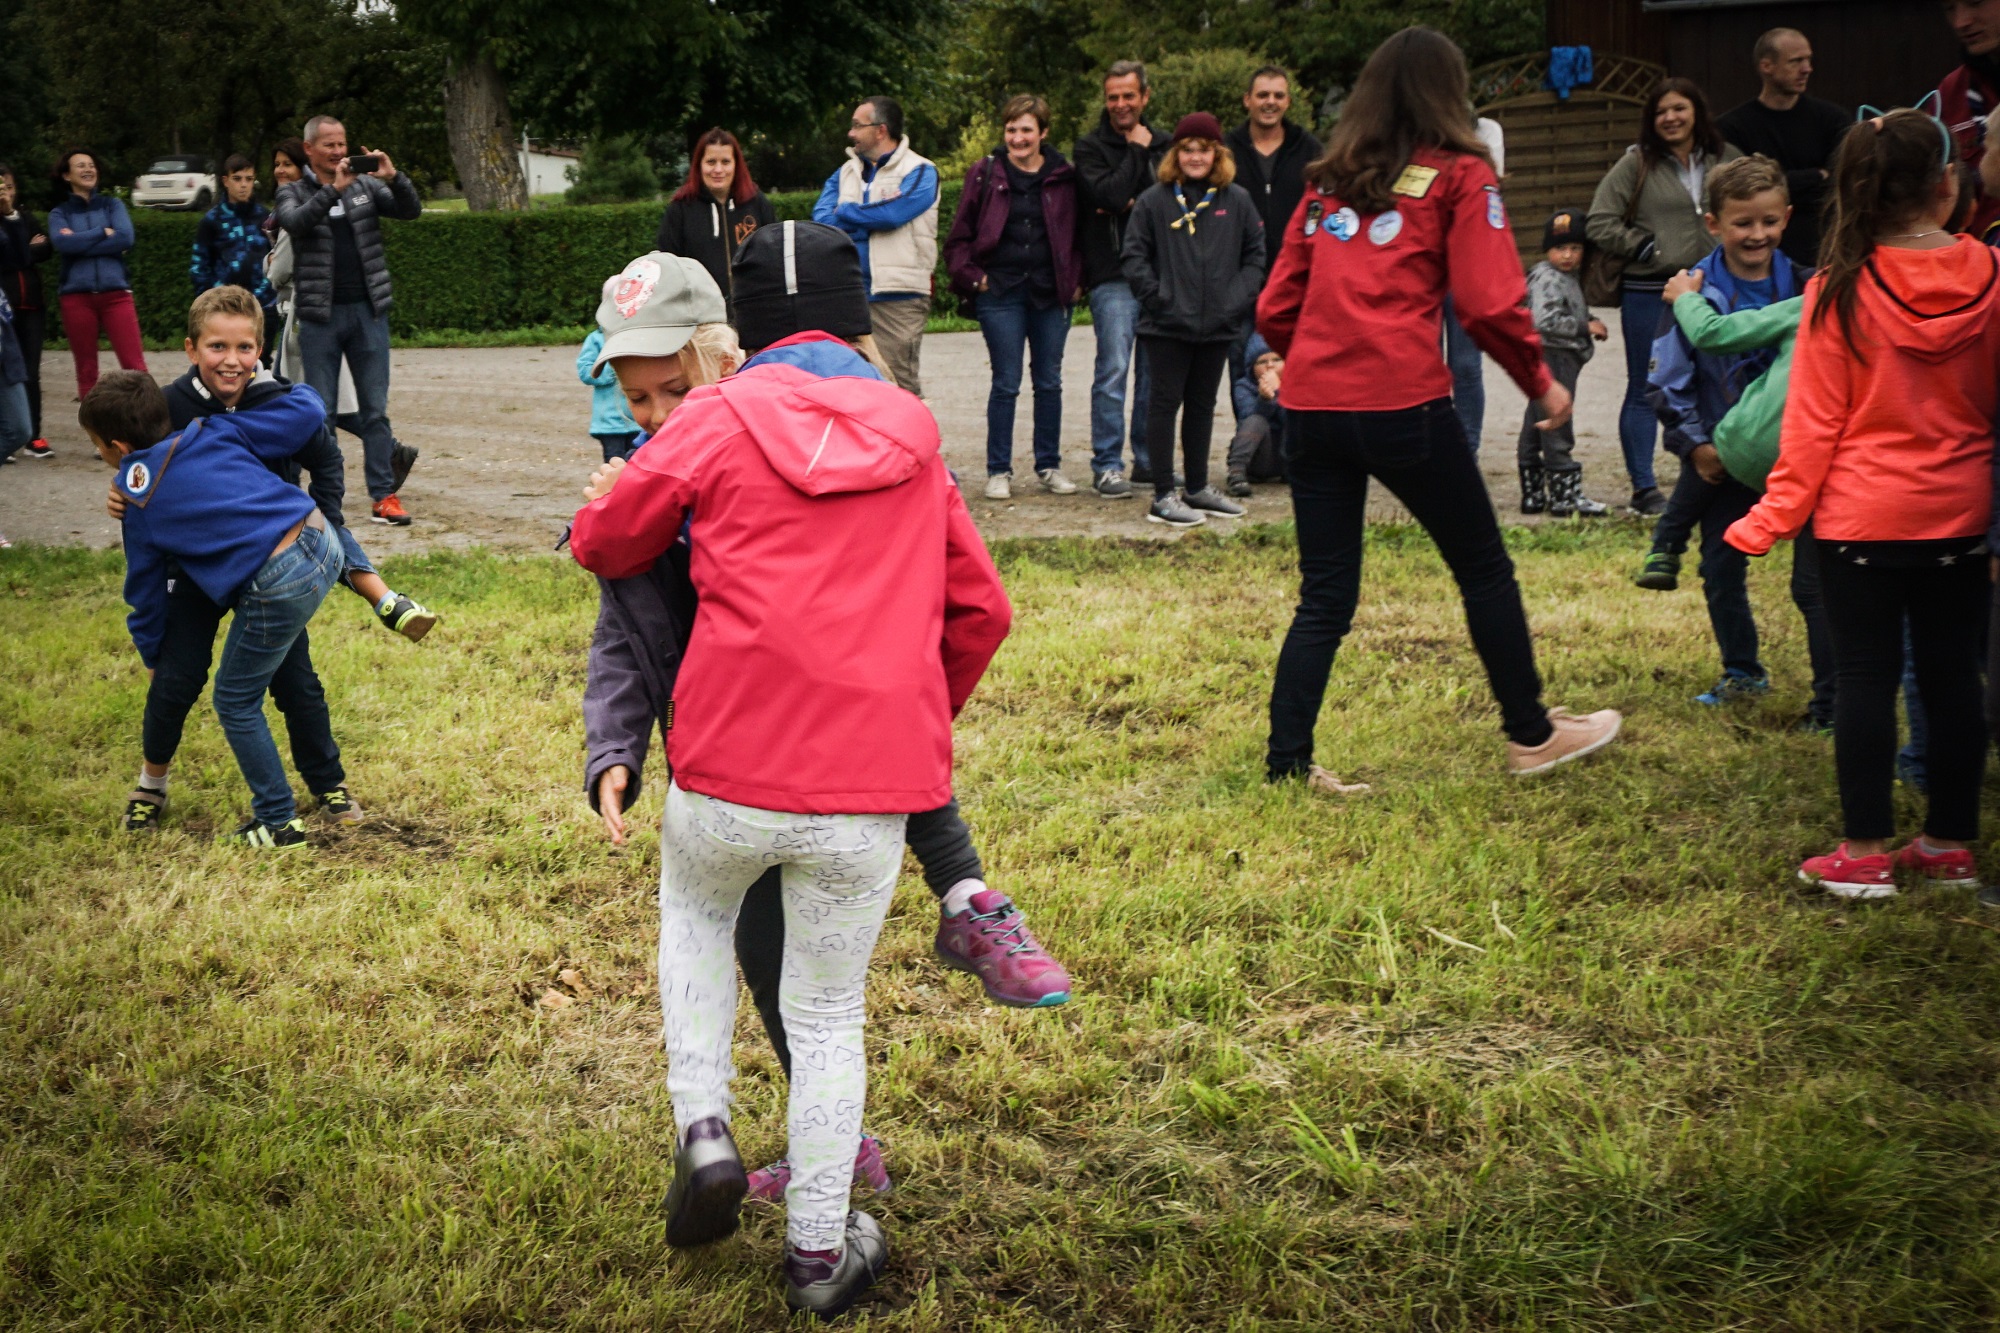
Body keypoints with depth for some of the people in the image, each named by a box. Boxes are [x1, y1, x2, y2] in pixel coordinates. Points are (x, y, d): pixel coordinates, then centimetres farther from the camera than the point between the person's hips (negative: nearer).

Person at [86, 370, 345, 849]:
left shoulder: (140, 508, 7)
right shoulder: (214, 432, 11)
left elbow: (146, 595, 18)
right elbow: (307, 413, 7)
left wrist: (153, 660, 36)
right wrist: (297, 390, 33)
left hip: (278, 590, -5)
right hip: (322, 541, 5)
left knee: (236, 704, 14)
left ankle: (279, 821, 21)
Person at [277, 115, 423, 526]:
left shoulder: (366, 186, 9)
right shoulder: (293, 192, 4)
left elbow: (411, 211, -1)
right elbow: (295, 221, -17)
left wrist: (393, 178, -18)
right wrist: (333, 189, -27)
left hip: (368, 311, 2)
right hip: (319, 315, -1)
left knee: (375, 408, 1)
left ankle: (383, 496, 2)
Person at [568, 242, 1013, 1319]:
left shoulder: (716, 425, 0)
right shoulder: (911, 444, 14)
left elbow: (603, 543, 11)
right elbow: (980, 610, 17)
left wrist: (610, 506, 34)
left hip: (732, 776, -2)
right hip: (873, 787, 3)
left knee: (693, 908, 30)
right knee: (828, 1015, 18)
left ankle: (703, 1128, 15)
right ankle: (819, 1255, 24)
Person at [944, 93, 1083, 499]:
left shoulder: (1063, 176, 5)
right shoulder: (985, 173, 1)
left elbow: (1077, 233, 11)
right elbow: (958, 238, 5)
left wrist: (1074, 279, 1)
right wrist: (974, 278, -5)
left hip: (1050, 293, 2)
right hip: (1001, 293, -2)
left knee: (1050, 382, 8)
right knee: (1006, 383, 0)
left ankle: (1049, 466, 19)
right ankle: (998, 470, 8)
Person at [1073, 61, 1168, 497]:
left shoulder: (1162, 145, 15)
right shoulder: (1090, 148, 2)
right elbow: (1109, 195, -15)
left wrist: (1136, 204, -10)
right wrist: (1136, 151, -5)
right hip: (1113, 276, -4)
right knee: (1113, 371, -9)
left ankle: (1150, 461, 15)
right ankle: (1106, 466, -4)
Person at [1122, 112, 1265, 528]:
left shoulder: (1237, 201, 4)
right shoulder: (1154, 201, -3)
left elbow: (1255, 253, 10)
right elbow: (1135, 256, -3)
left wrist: (1242, 297, -2)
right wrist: (1157, 298, -12)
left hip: (1218, 325, 4)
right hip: (1167, 326, -4)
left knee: (1202, 406, 15)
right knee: (1165, 404, 0)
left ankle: (1198, 488, 26)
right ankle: (1163, 497, 3)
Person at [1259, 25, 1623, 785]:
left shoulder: (1328, 181, 16)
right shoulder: (1459, 175, 3)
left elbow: (1276, 307, 14)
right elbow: (1489, 302, -5)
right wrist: (1540, 383, 9)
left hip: (1311, 403, 5)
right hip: (1402, 403, -5)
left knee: (1324, 597, 11)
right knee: (1484, 570, 13)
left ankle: (1288, 765, 5)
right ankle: (1530, 737, 25)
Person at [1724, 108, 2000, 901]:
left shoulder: (1839, 291, -12)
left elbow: (1813, 422, -10)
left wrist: (1775, 518, -3)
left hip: (1862, 515, -2)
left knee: (1866, 678, 4)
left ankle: (1865, 852, 8)